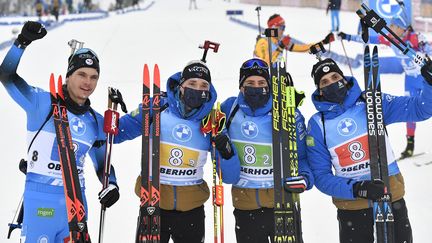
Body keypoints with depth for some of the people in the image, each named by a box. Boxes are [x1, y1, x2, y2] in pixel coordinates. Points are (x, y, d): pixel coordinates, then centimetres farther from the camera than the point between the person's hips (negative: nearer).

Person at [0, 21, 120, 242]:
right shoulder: (43, 103, -5)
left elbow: (102, 161, 19)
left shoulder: (96, 122, 10)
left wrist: (111, 184, 1)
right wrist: (22, 42, -25)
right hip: (40, 198, -5)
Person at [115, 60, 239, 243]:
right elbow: (117, 133, 3)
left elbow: (230, 178, 0)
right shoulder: (157, 108, -7)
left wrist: (227, 153, -18)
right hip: (152, 202, -1)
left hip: (191, 208, 2)